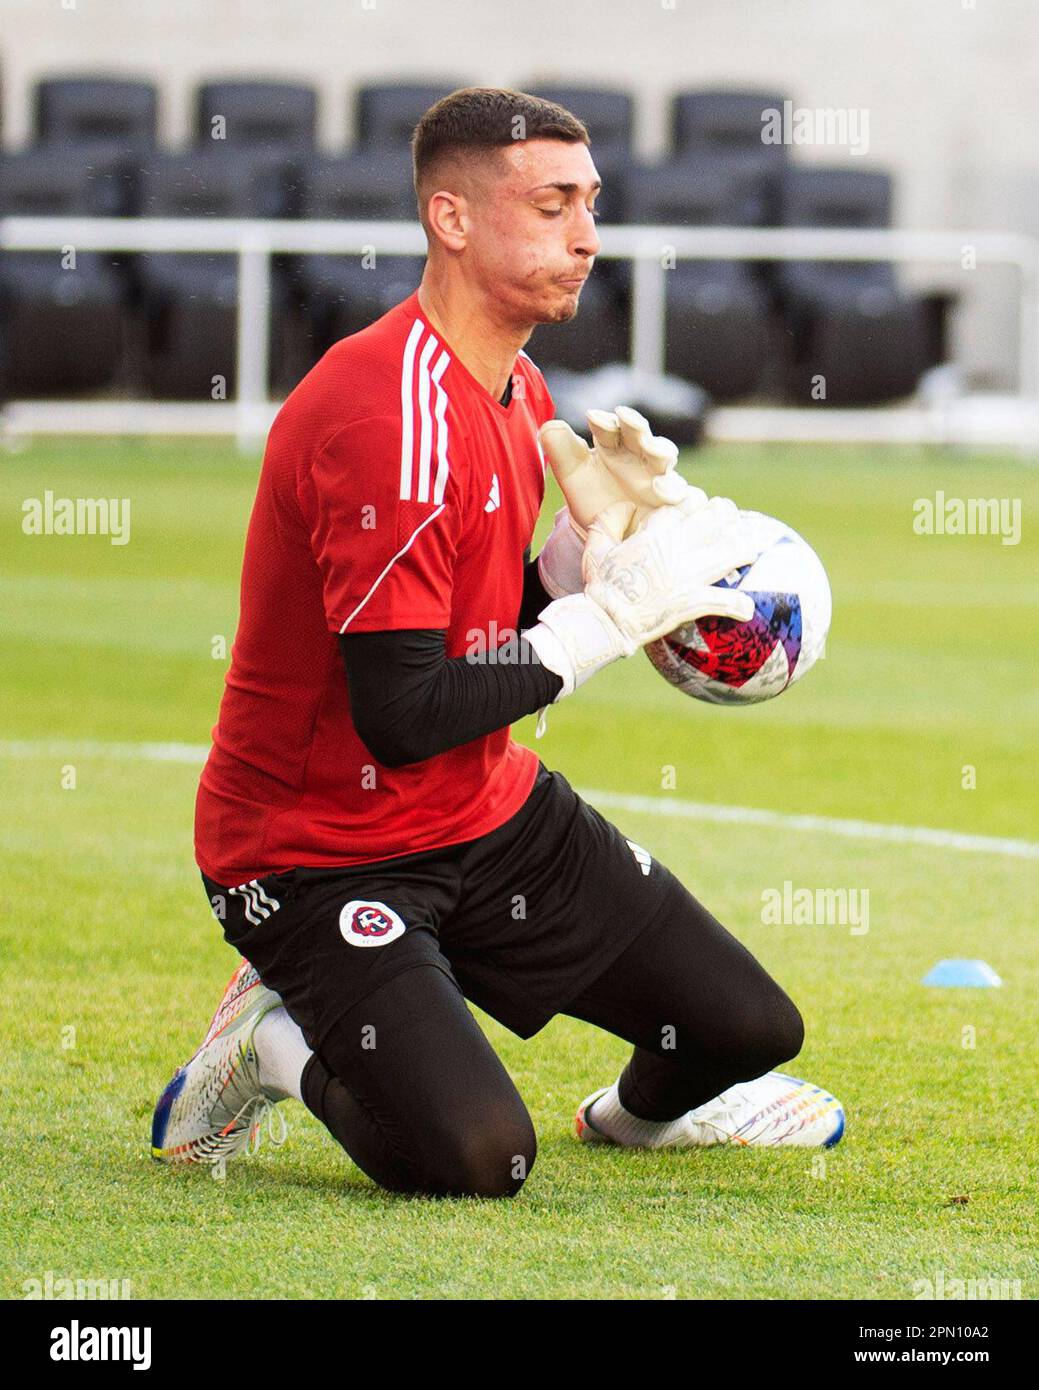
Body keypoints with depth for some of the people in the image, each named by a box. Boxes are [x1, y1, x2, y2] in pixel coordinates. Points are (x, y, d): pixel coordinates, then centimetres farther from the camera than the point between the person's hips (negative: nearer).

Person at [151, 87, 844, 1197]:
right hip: (316, 849, -9)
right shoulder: (391, 415, -26)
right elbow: (401, 717, -29)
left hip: (491, 813, 9)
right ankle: (283, 1042, 3)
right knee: (476, 1159, -26)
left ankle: (638, 1112, 38)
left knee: (750, 1026, 3)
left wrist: (595, 540, -6)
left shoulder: (521, 394, 6)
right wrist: (618, 611, -23)